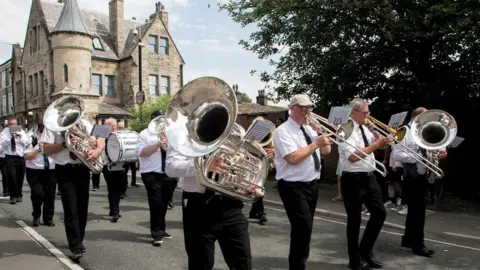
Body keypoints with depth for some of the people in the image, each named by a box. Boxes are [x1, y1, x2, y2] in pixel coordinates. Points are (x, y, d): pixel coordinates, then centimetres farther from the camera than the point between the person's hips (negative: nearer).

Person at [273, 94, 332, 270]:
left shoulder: (310, 129, 13)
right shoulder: (283, 131, -12)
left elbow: (326, 150, 14)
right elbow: (293, 158, -24)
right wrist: (316, 143, -20)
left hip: (312, 184, 8)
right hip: (293, 187, -8)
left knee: (304, 228, 16)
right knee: (304, 228, -15)